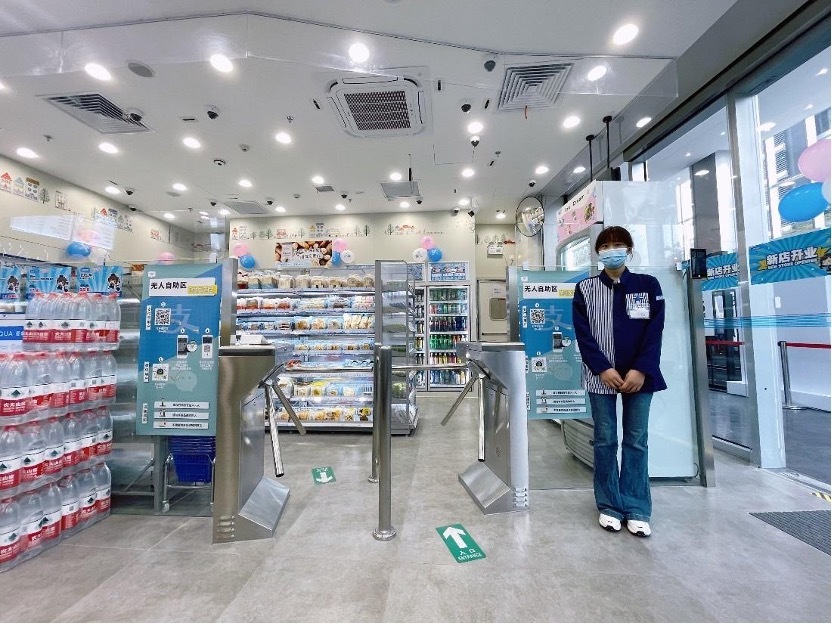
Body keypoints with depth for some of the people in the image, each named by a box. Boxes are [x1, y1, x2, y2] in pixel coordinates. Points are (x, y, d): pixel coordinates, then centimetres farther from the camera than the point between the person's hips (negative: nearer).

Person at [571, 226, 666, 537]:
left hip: (639, 375, 1)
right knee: (605, 440, 6)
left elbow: (655, 332, -1)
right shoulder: (585, 289, 4)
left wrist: (641, 370, -11)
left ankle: (637, 509, 18)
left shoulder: (648, 285, 6)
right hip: (601, 375, 0)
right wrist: (603, 368, -12)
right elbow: (583, 334, -2)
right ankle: (609, 506, 18)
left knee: (636, 441, 6)